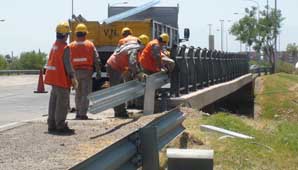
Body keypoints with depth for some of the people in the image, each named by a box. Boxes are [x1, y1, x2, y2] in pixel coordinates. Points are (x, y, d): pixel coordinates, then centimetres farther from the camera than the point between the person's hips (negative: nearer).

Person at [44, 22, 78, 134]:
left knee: (54, 102, 13)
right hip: (62, 79, -9)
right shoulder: (65, 48, -16)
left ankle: (52, 125, 18)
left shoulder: (54, 45, 10)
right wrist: (73, 78, -14)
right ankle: (61, 126, -3)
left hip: (53, 78, 9)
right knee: (62, 103, -5)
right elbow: (67, 64, -19)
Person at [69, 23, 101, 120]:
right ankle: (82, 114, -6)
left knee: (78, 94, 17)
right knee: (85, 94, 0)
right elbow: (96, 60, -2)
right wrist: (98, 72, 5)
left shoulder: (71, 46, 3)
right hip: (86, 72, -2)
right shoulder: (90, 45, 0)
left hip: (75, 72, 3)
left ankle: (78, 113, 21)